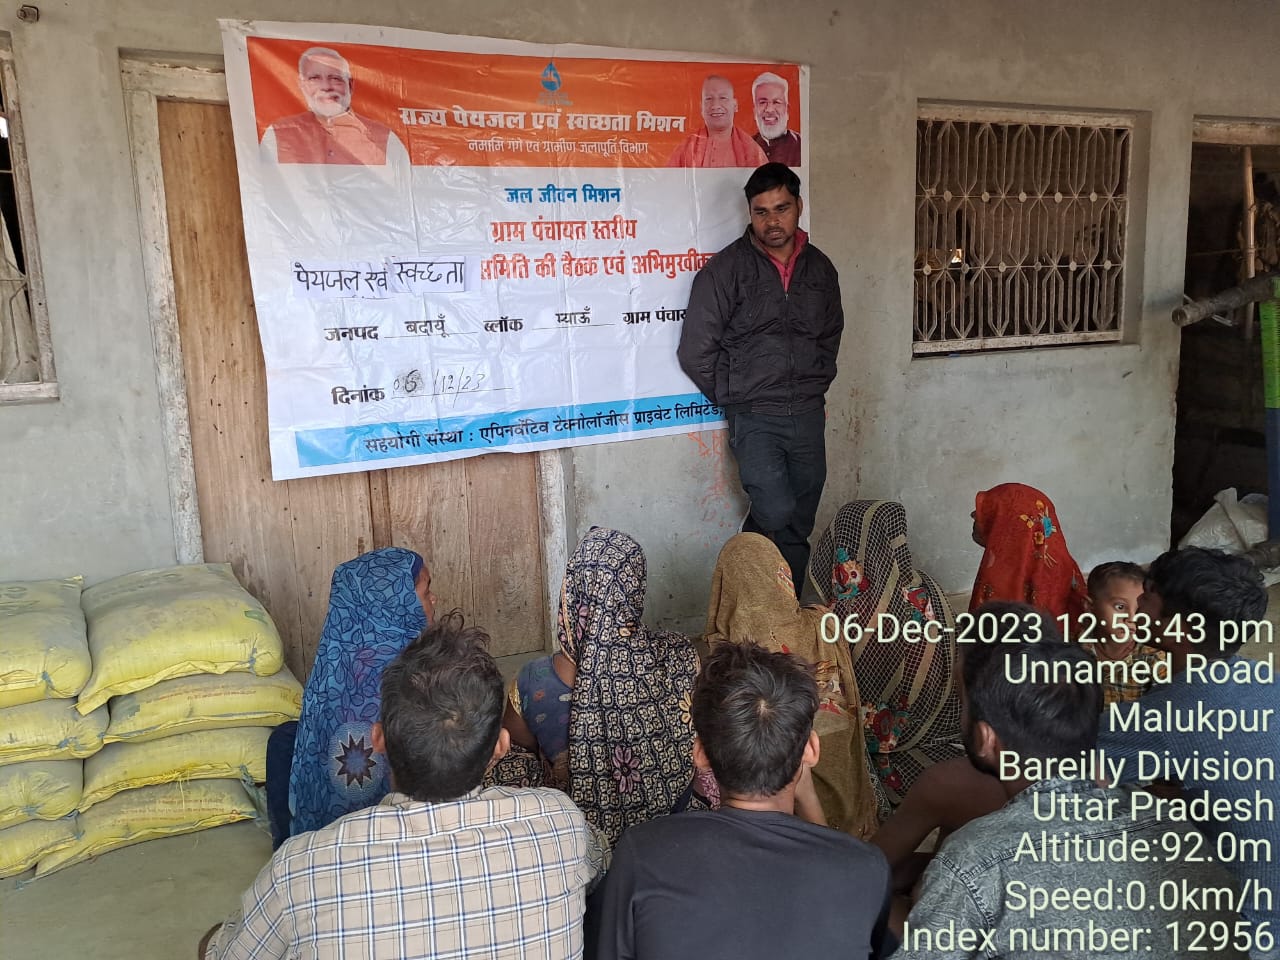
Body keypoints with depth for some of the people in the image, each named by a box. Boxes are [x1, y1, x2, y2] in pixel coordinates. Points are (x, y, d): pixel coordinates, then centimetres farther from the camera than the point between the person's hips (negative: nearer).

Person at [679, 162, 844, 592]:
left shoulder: (820, 268, 9)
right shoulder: (726, 269, -6)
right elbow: (695, 351, -6)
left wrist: (815, 389, 14)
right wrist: (736, 397, -2)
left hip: (808, 416, 5)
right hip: (754, 418, -4)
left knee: (798, 529, 8)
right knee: (777, 514, -20)